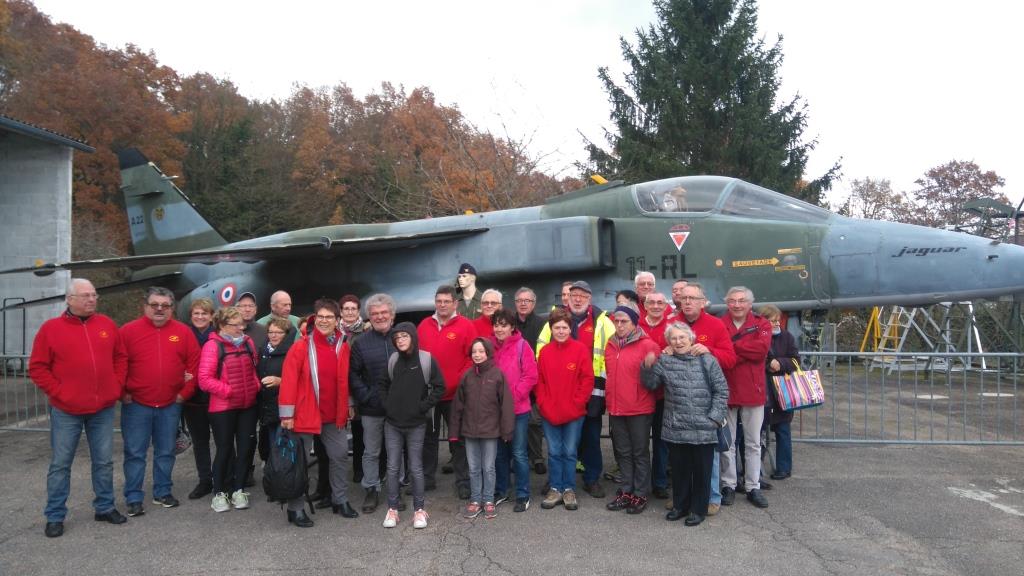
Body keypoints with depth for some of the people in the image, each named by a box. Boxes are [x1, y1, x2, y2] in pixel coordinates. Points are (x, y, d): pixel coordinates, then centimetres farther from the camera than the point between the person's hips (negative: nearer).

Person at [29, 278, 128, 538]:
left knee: (104, 461, 12)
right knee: (60, 464, 7)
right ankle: (55, 516, 19)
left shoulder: (107, 325, 5)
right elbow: (37, 368, -3)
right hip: (66, 411, -3)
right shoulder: (51, 328, -5)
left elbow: (121, 358, 12)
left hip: (103, 409, 3)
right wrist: (57, 392, -10)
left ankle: (105, 507, 25)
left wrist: (117, 387, 2)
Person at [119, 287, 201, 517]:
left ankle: (163, 493, 25)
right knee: (135, 453, 4)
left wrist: (185, 392, -1)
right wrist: (123, 393, -4)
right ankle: (133, 498, 14)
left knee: (166, 452, 12)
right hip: (136, 405, -2)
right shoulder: (129, 331, -3)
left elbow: (194, 363, 3)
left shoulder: (183, 332, 1)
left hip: (170, 405, 2)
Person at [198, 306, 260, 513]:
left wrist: (256, 386, 2)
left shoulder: (248, 343, 6)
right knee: (224, 449, 5)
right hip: (223, 407, -5)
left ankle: (238, 490, 24)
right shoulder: (213, 346, -11)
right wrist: (228, 391, -18)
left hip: (248, 405, 5)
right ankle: (219, 493, 21)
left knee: (245, 448, 10)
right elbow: (204, 379, -15)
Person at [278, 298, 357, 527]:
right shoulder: (301, 347, -12)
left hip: (334, 415, 5)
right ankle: (295, 508, 19)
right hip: (305, 414, -5)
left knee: (340, 456, 13)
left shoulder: (343, 347, 3)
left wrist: (348, 405, 13)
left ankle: (340, 500, 29)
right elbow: (289, 380, -14)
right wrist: (287, 414, -15)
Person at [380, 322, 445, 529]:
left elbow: (439, 388, -6)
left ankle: (419, 510, 17)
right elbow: (384, 385, 16)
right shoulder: (392, 360, 4)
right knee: (392, 468, 7)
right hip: (392, 423, 3)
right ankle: (392, 509, 18)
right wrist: (386, 405, 3)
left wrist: (422, 407, -9)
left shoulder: (427, 359, -8)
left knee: (416, 468, 5)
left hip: (416, 425, -3)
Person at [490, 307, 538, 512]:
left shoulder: (522, 346, -8)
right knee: (499, 452, 15)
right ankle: (500, 491, 30)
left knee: (519, 453, 3)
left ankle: (523, 495, 15)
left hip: (518, 409, -4)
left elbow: (531, 376, -10)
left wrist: (514, 395, -15)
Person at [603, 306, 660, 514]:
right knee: (623, 453, 14)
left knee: (640, 453, 6)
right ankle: (626, 492, 25)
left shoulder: (648, 345, -10)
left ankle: (640, 495, 16)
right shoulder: (610, 345, 8)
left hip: (640, 409, -5)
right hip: (616, 409, 6)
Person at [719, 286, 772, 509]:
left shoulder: (762, 324, 2)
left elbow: (762, 348, -17)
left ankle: (753, 487, 20)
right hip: (726, 390, 0)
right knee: (727, 443, 8)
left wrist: (732, 345, -13)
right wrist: (746, 353, -16)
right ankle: (728, 486, 20)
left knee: (753, 443, 10)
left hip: (753, 390, 1)